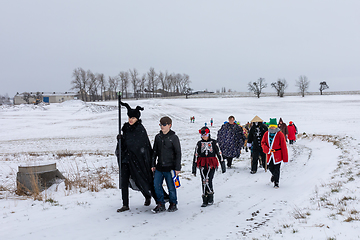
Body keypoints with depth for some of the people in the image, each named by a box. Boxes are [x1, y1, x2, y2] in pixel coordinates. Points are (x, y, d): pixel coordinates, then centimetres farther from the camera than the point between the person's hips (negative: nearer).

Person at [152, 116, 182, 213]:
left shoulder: (173, 137, -6)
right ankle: (161, 204, 14)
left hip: (169, 167, -5)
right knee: (156, 185, 1)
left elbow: (178, 153, -5)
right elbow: (155, 151, 16)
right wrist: (153, 165, 11)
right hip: (159, 167, 5)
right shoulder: (158, 137, 9)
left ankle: (173, 204, 20)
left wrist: (177, 168, -8)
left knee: (171, 187, 3)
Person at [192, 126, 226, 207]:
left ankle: (210, 198, -4)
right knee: (204, 182, 1)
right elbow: (195, 155, 12)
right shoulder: (199, 143, 10)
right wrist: (194, 168, 9)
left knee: (208, 180, -17)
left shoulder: (213, 142, 5)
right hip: (202, 165, 3)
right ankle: (205, 200, 7)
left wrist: (223, 165, 7)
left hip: (212, 164, -3)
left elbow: (219, 153, 8)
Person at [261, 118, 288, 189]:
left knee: (276, 169, -4)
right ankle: (274, 175, 44)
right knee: (270, 167, 12)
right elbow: (263, 143, 8)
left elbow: (284, 147, -7)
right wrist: (268, 149, -13)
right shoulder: (266, 134, 3)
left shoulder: (280, 134, -8)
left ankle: (276, 182, 11)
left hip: (277, 155, -4)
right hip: (269, 155, 4)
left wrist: (285, 158, -8)